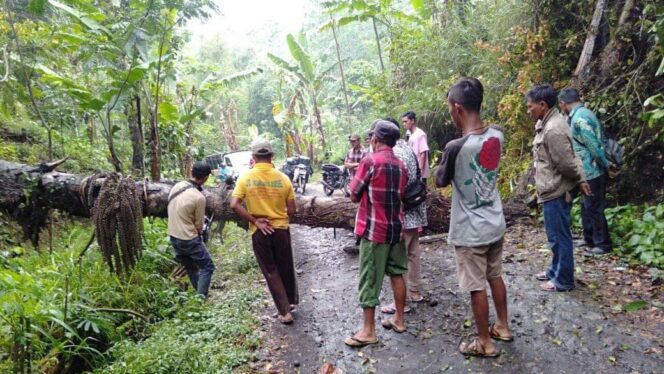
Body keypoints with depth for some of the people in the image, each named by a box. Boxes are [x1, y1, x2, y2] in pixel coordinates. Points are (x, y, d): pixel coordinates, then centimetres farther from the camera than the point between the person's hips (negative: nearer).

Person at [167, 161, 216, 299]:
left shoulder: (176, 186, -2)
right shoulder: (199, 197, -23)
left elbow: (172, 210, 10)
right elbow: (199, 225, -11)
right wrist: (199, 233, 10)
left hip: (173, 237, 8)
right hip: (189, 239, -8)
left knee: (191, 269, 21)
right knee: (207, 267, 6)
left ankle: (199, 296, 31)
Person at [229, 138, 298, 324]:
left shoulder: (245, 177, -8)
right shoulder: (283, 178, -7)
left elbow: (234, 205, -16)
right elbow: (291, 210, -5)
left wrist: (255, 221, -10)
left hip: (259, 232, -1)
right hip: (281, 229, 1)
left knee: (270, 272, 12)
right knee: (286, 267, 21)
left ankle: (284, 312, 14)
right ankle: (292, 300, 40)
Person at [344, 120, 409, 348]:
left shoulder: (370, 161, -14)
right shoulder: (401, 165, 7)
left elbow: (354, 196, -8)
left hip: (374, 228, -7)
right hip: (396, 226, 7)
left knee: (370, 280, 1)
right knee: (396, 274, 16)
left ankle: (368, 330, 8)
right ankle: (399, 319, 28)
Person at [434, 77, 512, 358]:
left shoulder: (456, 148, -25)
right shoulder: (497, 135, -5)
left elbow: (440, 182, -7)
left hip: (470, 231, -7)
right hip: (495, 224, 7)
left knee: (476, 287, 9)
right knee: (495, 277, 24)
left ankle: (485, 343, 25)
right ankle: (502, 327, 41)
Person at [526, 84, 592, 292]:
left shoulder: (553, 129, -24)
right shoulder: (547, 123, 9)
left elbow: (566, 163, -21)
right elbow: (569, 159, 13)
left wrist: (578, 181, -3)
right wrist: (580, 179, 10)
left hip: (556, 192, -10)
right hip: (552, 190, 10)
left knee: (559, 236, 2)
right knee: (555, 235, 21)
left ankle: (563, 280, 15)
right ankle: (556, 271, 35)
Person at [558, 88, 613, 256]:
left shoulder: (579, 118, -21)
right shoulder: (583, 113, 10)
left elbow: (594, 146, -22)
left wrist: (606, 164, -12)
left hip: (592, 171, -10)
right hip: (590, 170, 10)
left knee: (594, 208, 1)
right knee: (586, 206, 18)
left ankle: (603, 244, 12)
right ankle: (589, 239, 30)